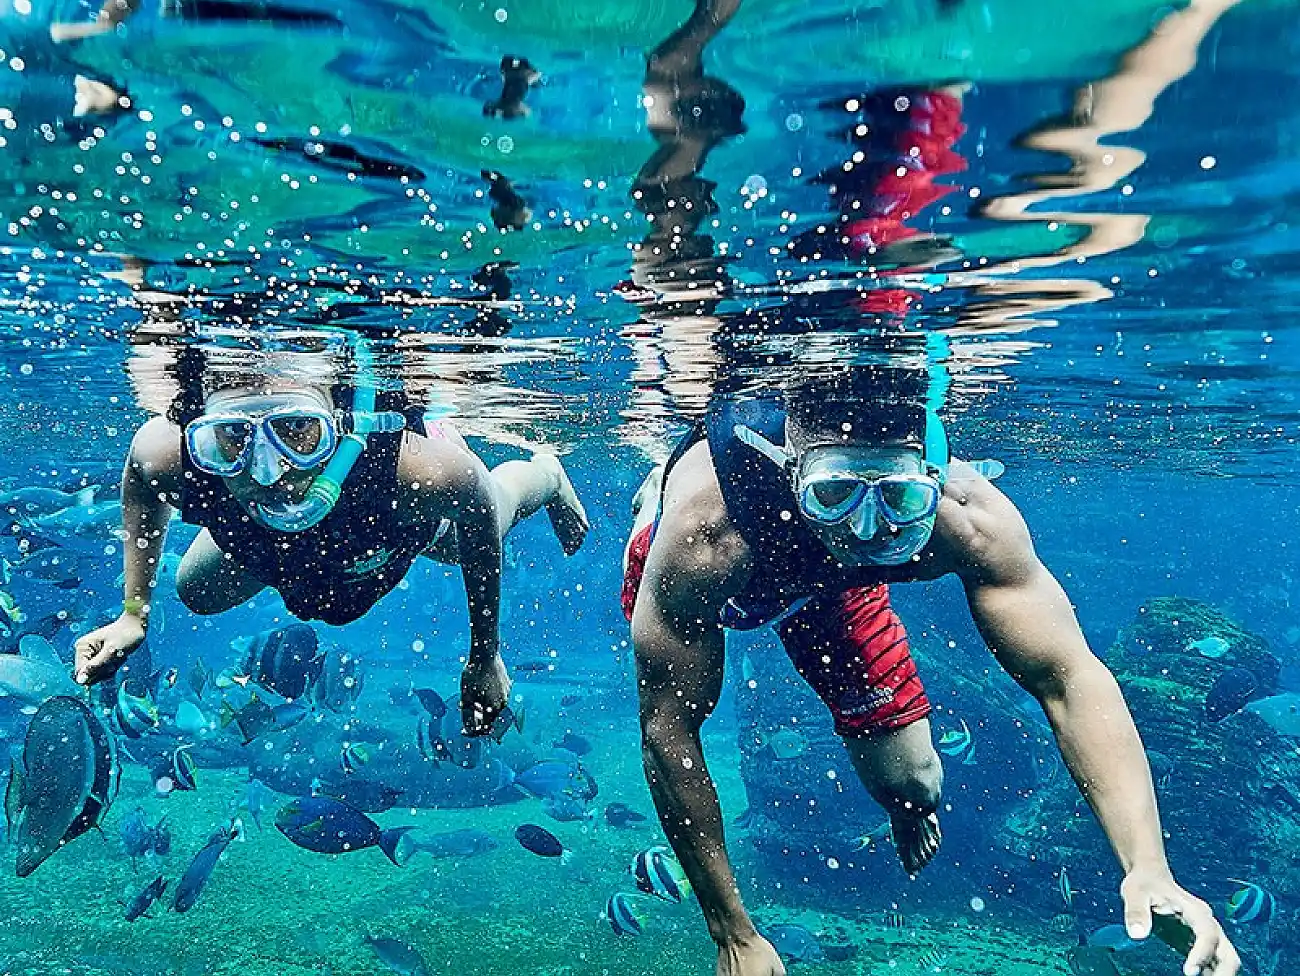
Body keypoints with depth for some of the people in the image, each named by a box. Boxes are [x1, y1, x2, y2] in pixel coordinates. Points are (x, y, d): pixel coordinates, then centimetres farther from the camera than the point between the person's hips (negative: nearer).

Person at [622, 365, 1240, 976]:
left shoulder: (963, 516, -41)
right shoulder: (706, 530, -47)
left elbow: (1067, 677, -36)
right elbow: (668, 728, -39)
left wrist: (1148, 869, -50)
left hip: (827, 581, 1)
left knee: (909, 783, -2)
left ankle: (909, 804, 36)